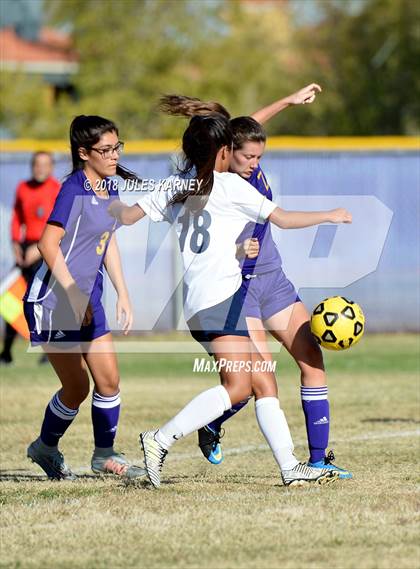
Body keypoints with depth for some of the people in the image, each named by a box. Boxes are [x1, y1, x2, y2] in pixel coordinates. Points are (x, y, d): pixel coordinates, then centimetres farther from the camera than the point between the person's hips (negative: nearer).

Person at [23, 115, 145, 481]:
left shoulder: (110, 188, 8)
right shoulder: (74, 189, -18)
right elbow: (49, 244, -23)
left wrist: (123, 295, 14)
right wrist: (73, 295, -20)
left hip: (87, 300, 8)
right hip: (53, 300, -8)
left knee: (109, 380, 5)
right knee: (77, 387, -2)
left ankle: (105, 455, 19)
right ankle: (46, 448, 21)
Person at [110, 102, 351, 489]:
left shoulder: (175, 187, 16)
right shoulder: (229, 185, -1)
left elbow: (127, 216, 17)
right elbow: (282, 219, 1)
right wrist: (331, 216, 15)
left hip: (196, 304, 8)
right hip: (221, 299, -8)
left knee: (264, 383, 7)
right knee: (238, 385, -16)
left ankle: (290, 467, 2)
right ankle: (161, 441, -22)